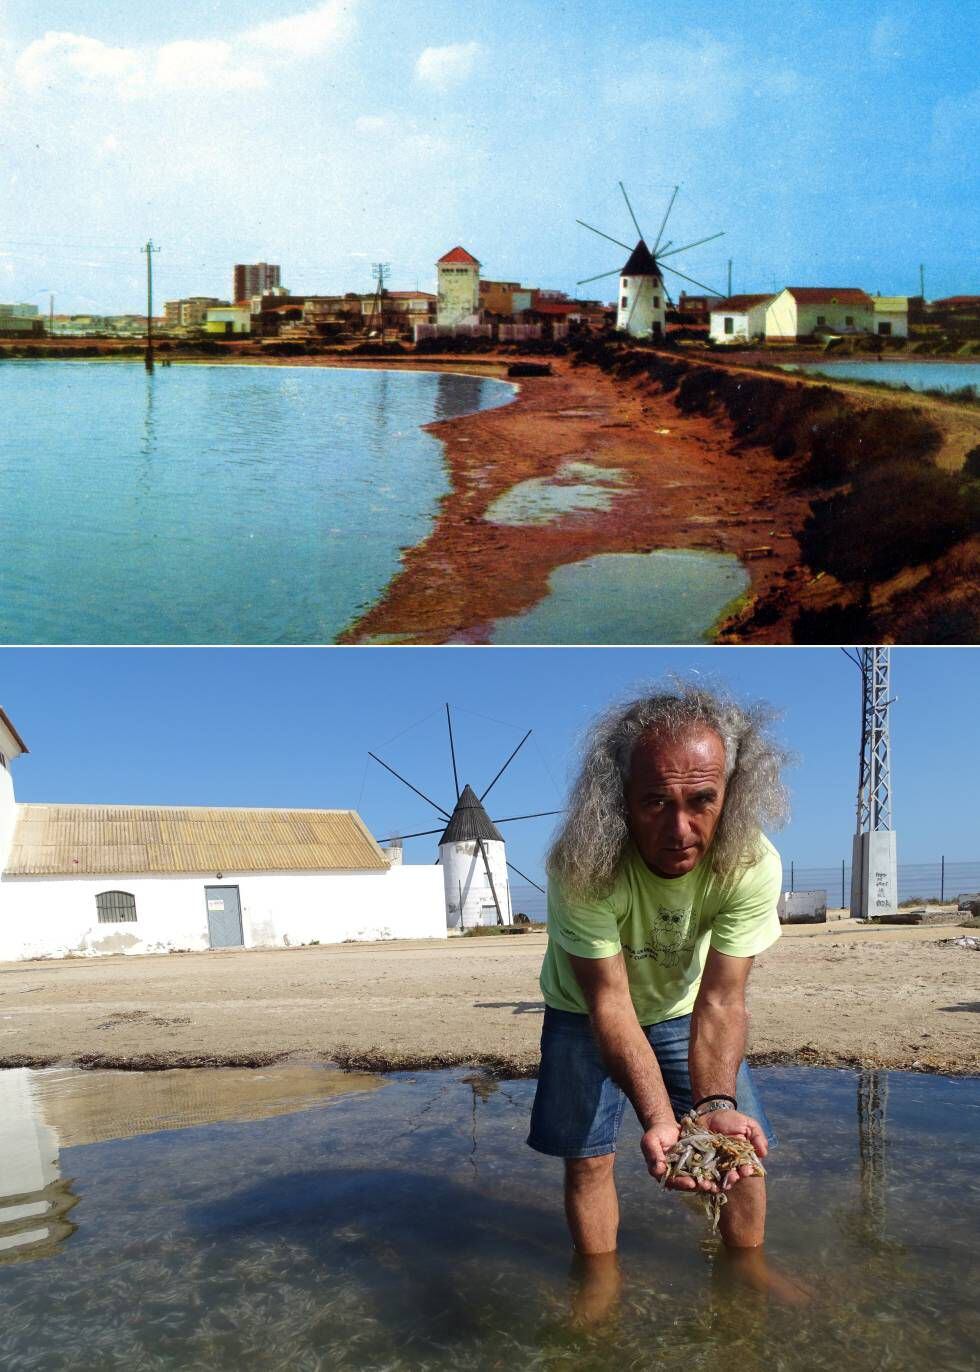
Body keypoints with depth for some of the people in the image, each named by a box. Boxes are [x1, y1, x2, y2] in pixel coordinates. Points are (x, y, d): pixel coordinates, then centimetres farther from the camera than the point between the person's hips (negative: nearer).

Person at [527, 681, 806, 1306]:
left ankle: (749, 1265, 30)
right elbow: (610, 1004, -35)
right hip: (586, 1011, -2)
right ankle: (602, 1281, 25)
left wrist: (715, 1104, -46)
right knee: (588, 1157, 0)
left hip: (683, 1006, 2)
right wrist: (659, 1119, -48)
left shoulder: (753, 865, -33)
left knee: (744, 1145, 3)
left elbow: (720, 1001, -30)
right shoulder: (582, 865, -39)